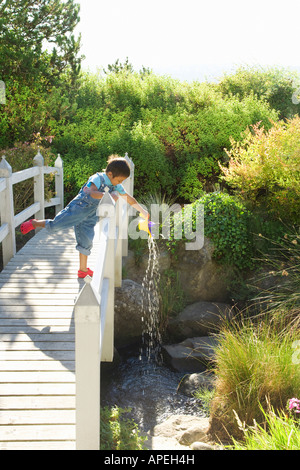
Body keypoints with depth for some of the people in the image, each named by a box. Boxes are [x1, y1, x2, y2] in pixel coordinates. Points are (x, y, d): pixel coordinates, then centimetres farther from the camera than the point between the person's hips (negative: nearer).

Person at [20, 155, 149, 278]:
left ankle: (83, 269, 19)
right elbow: (92, 192, -35)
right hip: (78, 208, -7)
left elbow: (129, 198, 15)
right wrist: (109, 195, -43)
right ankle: (35, 223, 17)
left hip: (90, 217, 7)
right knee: (55, 225, -11)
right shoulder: (98, 178, -17)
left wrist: (142, 210, 15)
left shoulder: (116, 186, 6)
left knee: (86, 243, 8)